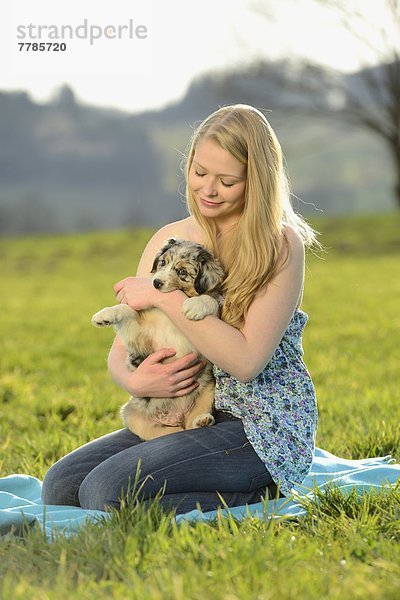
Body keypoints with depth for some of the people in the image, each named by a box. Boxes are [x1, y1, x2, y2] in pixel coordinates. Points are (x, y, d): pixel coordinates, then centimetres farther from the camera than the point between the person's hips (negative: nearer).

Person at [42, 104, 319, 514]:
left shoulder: (281, 245, -11)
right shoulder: (168, 240, 6)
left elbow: (246, 361, -21)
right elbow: (119, 352, 7)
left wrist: (163, 297, -19)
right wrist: (134, 382, -16)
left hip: (264, 430, -7)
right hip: (189, 419, 7)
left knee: (108, 491, -23)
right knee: (61, 485, -9)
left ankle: (256, 496, -5)